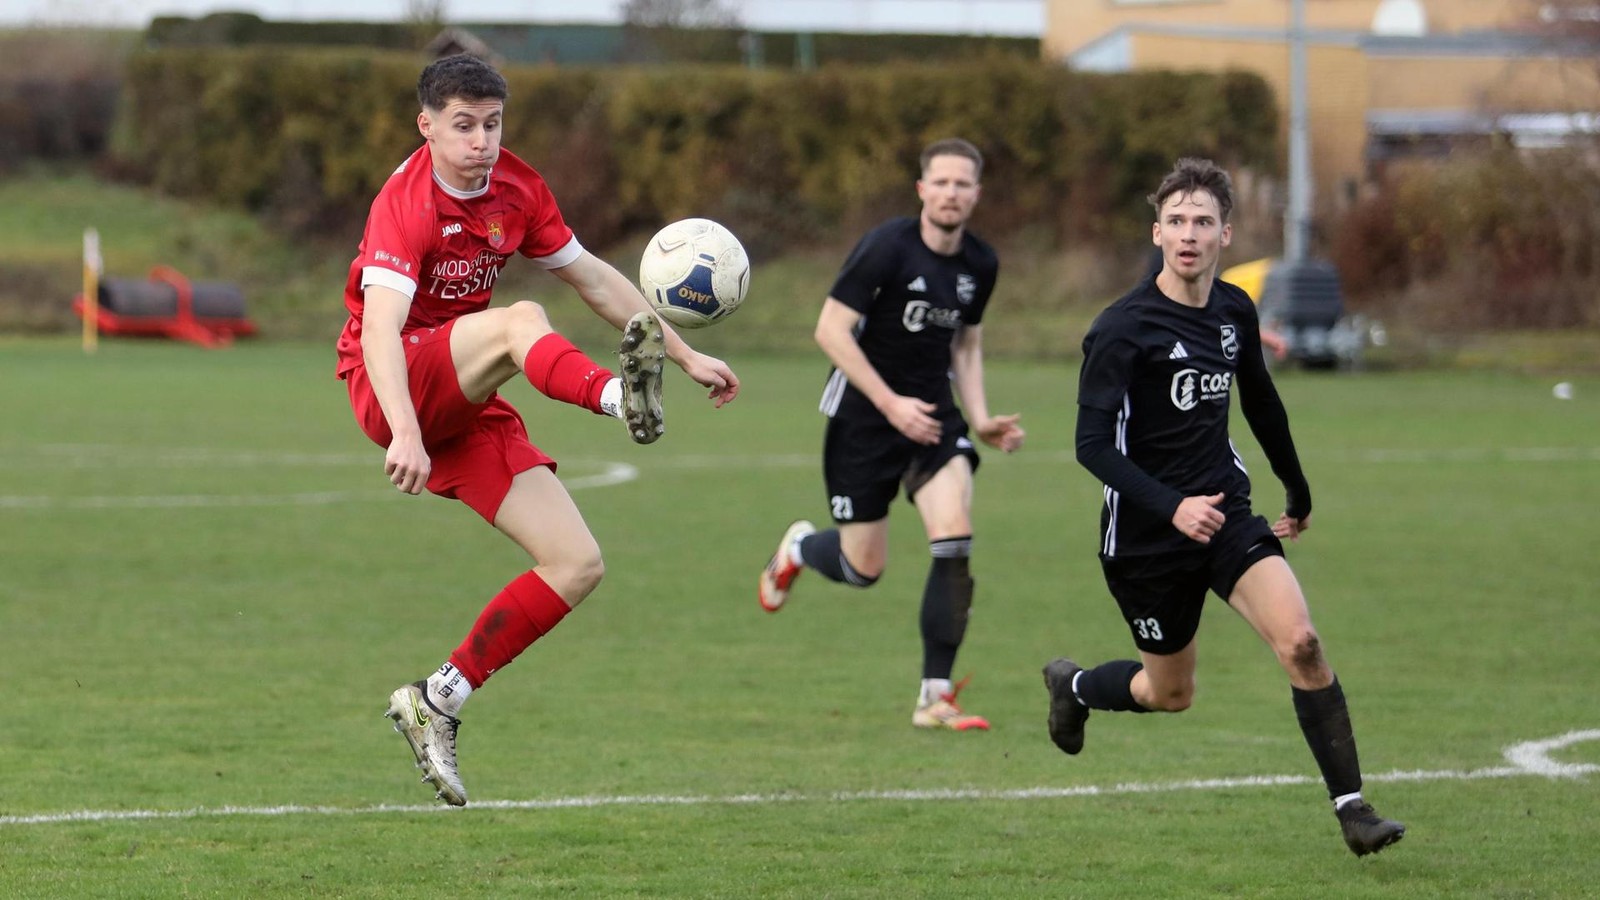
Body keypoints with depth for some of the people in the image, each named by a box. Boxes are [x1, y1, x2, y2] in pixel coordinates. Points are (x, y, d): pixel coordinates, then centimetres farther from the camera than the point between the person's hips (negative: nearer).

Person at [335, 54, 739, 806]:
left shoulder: (515, 188, 4)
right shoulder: (407, 204, -18)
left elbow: (591, 276, 17)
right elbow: (379, 328, -32)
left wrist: (685, 354, 14)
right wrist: (405, 434, -47)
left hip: (466, 406, 7)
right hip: (392, 393, -7)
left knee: (578, 565, -6)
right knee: (519, 321, -35)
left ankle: (438, 703, 1)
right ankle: (620, 396, -67)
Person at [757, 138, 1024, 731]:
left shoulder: (980, 264, 2)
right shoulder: (888, 247, -17)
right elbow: (830, 329, -17)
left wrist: (980, 420, 4)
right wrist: (891, 403, -22)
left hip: (932, 414, 4)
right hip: (864, 415, -4)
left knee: (954, 541, -17)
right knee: (863, 568, 2)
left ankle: (935, 697, -10)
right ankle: (798, 548, 40)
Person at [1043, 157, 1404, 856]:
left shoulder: (1234, 312, 3)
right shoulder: (1121, 329, -16)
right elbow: (1093, 444, -20)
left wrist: (1298, 491, 30)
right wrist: (1171, 507, -32)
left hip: (1225, 512, 4)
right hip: (1144, 535, -4)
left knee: (1300, 642, -18)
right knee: (1171, 694, 10)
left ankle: (1351, 805, -14)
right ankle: (1071, 686, 43)